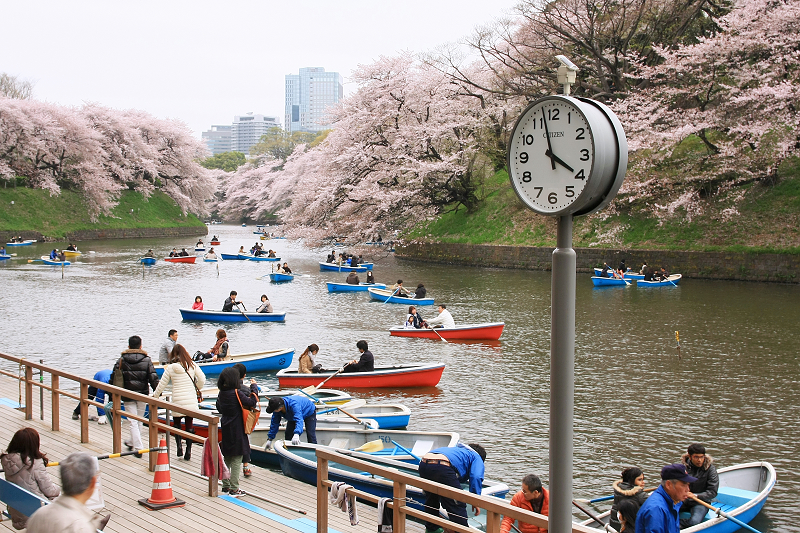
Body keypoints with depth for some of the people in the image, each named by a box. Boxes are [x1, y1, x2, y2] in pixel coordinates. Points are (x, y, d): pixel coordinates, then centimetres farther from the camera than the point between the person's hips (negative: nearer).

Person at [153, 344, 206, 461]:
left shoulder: (170, 368, -2)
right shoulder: (192, 365, 1)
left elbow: (162, 385, 3)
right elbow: (202, 379, 1)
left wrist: (155, 396, 19)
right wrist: (197, 387, 22)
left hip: (178, 402, -1)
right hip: (191, 402, 1)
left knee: (176, 423, 18)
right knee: (189, 424, 10)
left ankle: (178, 445, 0)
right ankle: (188, 450, 7)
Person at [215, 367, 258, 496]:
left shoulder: (221, 394, 3)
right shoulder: (236, 393, -18)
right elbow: (251, 403, -21)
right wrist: (254, 387, -11)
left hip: (225, 430, 7)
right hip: (237, 431, -7)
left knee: (227, 458, 18)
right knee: (237, 459, -2)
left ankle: (226, 485, 26)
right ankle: (233, 489, -1)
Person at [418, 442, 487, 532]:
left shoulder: (457, 449, 42)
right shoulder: (477, 458, 22)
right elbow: (476, 477, 3)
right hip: (442, 467, -8)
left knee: (431, 500, 30)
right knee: (457, 507, 5)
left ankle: (431, 528, 44)